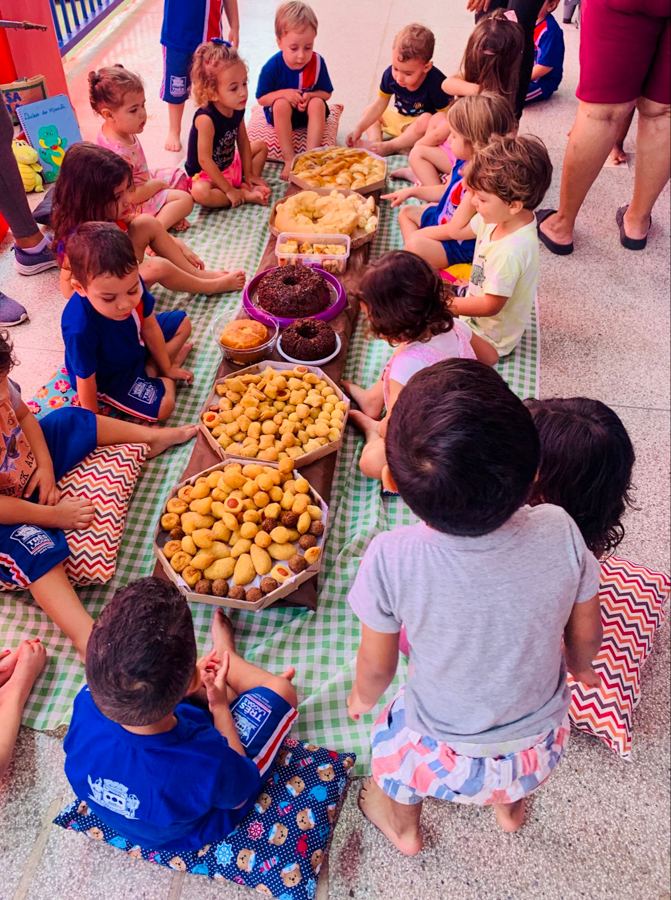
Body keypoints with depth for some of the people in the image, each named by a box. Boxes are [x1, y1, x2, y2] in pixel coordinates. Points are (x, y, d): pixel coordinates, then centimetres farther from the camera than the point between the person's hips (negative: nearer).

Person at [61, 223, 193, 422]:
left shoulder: (130, 283, -28)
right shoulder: (80, 329, -44)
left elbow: (150, 327, -10)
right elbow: (85, 380, -28)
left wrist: (166, 367, 2)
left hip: (135, 342, 6)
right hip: (109, 377, -6)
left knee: (182, 323, 14)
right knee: (162, 406, -20)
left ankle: (150, 370, 5)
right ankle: (165, 380, 12)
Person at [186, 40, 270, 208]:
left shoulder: (237, 110, -10)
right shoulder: (206, 118, -32)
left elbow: (243, 141, 4)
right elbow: (204, 160, -31)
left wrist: (248, 174, 3)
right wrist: (229, 191, -28)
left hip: (231, 164, 8)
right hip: (206, 174, -8)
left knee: (261, 146, 13)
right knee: (200, 192, -38)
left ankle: (247, 186, -7)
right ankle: (246, 195, -21)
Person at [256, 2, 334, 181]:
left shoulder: (317, 62, -16)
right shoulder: (272, 67, -21)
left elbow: (326, 93, -5)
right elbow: (261, 98, -12)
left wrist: (310, 95, -27)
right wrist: (284, 93, -29)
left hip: (308, 111, 1)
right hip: (280, 113, -1)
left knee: (318, 103, -29)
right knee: (281, 104, -33)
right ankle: (289, 159, -29)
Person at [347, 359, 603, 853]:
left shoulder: (392, 559, -34)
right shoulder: (560, 533, -28)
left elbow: (376, 668, -16)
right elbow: (585, 635, -9)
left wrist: (362, 697, 8)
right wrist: (580, 668, 15)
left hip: (445, 760, -1)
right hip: (542, 751, 2)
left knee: (391, 735, 30)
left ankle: (402, 824, 60)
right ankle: (511, 806, 64)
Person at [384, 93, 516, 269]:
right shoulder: (463, 162, -7)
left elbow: (454, 230, -29)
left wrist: (417, 234, -16)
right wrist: (411, 191, 11)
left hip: (463, 246, -11)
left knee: (415, 244, -33)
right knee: (406, 213, 22)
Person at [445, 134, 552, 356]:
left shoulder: (510, 252, -39)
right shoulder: (499, 217, -13)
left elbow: (490, 306, -29)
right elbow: (458, 232, 2)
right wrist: (475, 189, -11)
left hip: (489, 337, -8)